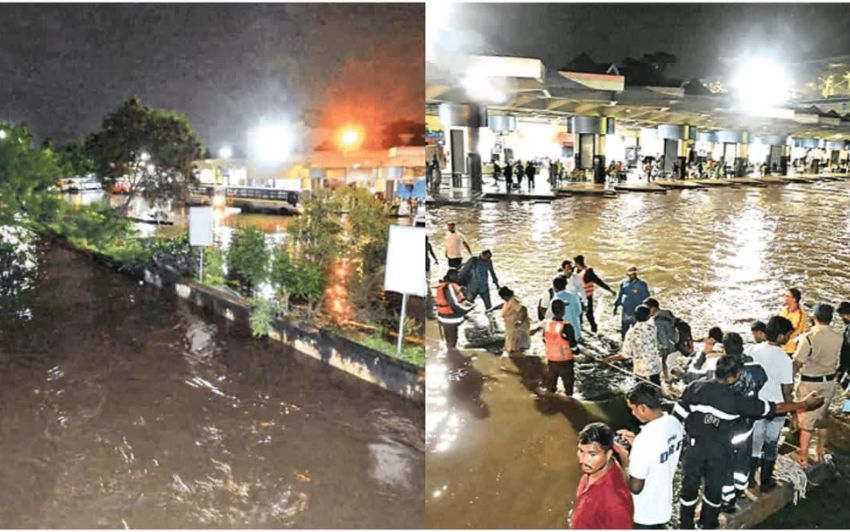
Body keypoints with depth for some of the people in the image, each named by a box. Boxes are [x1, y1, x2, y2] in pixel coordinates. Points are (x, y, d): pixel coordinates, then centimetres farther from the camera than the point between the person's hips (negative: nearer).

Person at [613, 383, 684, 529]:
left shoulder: (645, 439, -35)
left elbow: (635, 487, -25)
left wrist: (624, 456, -13)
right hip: (664, 506, 7)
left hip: (643, 514, -7)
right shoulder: (674, 423, -9)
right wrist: (636, 443, 2)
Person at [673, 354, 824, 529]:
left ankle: (686, 526, 27)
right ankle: (708, 525, 33)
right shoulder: (736, 400, -13)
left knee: (689, 487, 15)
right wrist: (805, 404, 4)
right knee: (714, 489, 19)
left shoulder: (695, 387, -11)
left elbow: (678, 415, -9)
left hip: (694, 447, 1)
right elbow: (774, 408, -6)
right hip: (718, 453, -1)